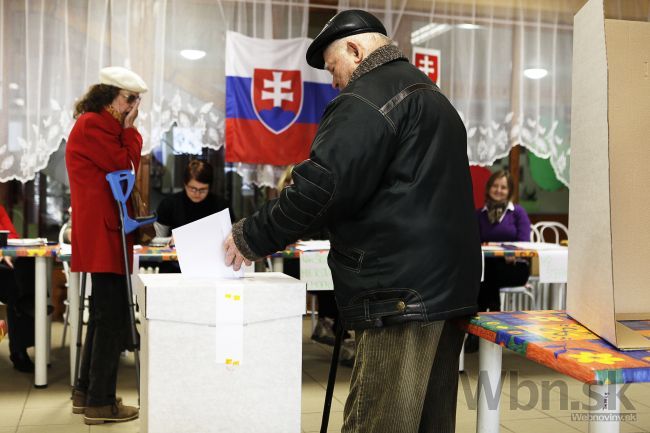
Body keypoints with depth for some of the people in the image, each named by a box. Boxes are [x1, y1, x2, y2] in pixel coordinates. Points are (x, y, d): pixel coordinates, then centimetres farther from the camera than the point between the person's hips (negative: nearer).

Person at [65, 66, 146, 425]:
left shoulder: (101, 126, 23)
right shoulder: (91, 125, -9)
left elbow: (124, 167, 19)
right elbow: (125, 167, -10)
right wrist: (129, 128, -4)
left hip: (104, 231, 11)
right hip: (103, 233, -11)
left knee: (104, 315, 15)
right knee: (112, 317, -7)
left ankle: (86, 392, 23)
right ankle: (100, 402, -1)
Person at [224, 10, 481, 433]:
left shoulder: (369, 97, -8)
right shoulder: (431, 96, 24)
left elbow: (320, 187, -17)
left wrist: (250, 237, -4)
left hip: (402, 294, -10)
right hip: (447, 289, 10)